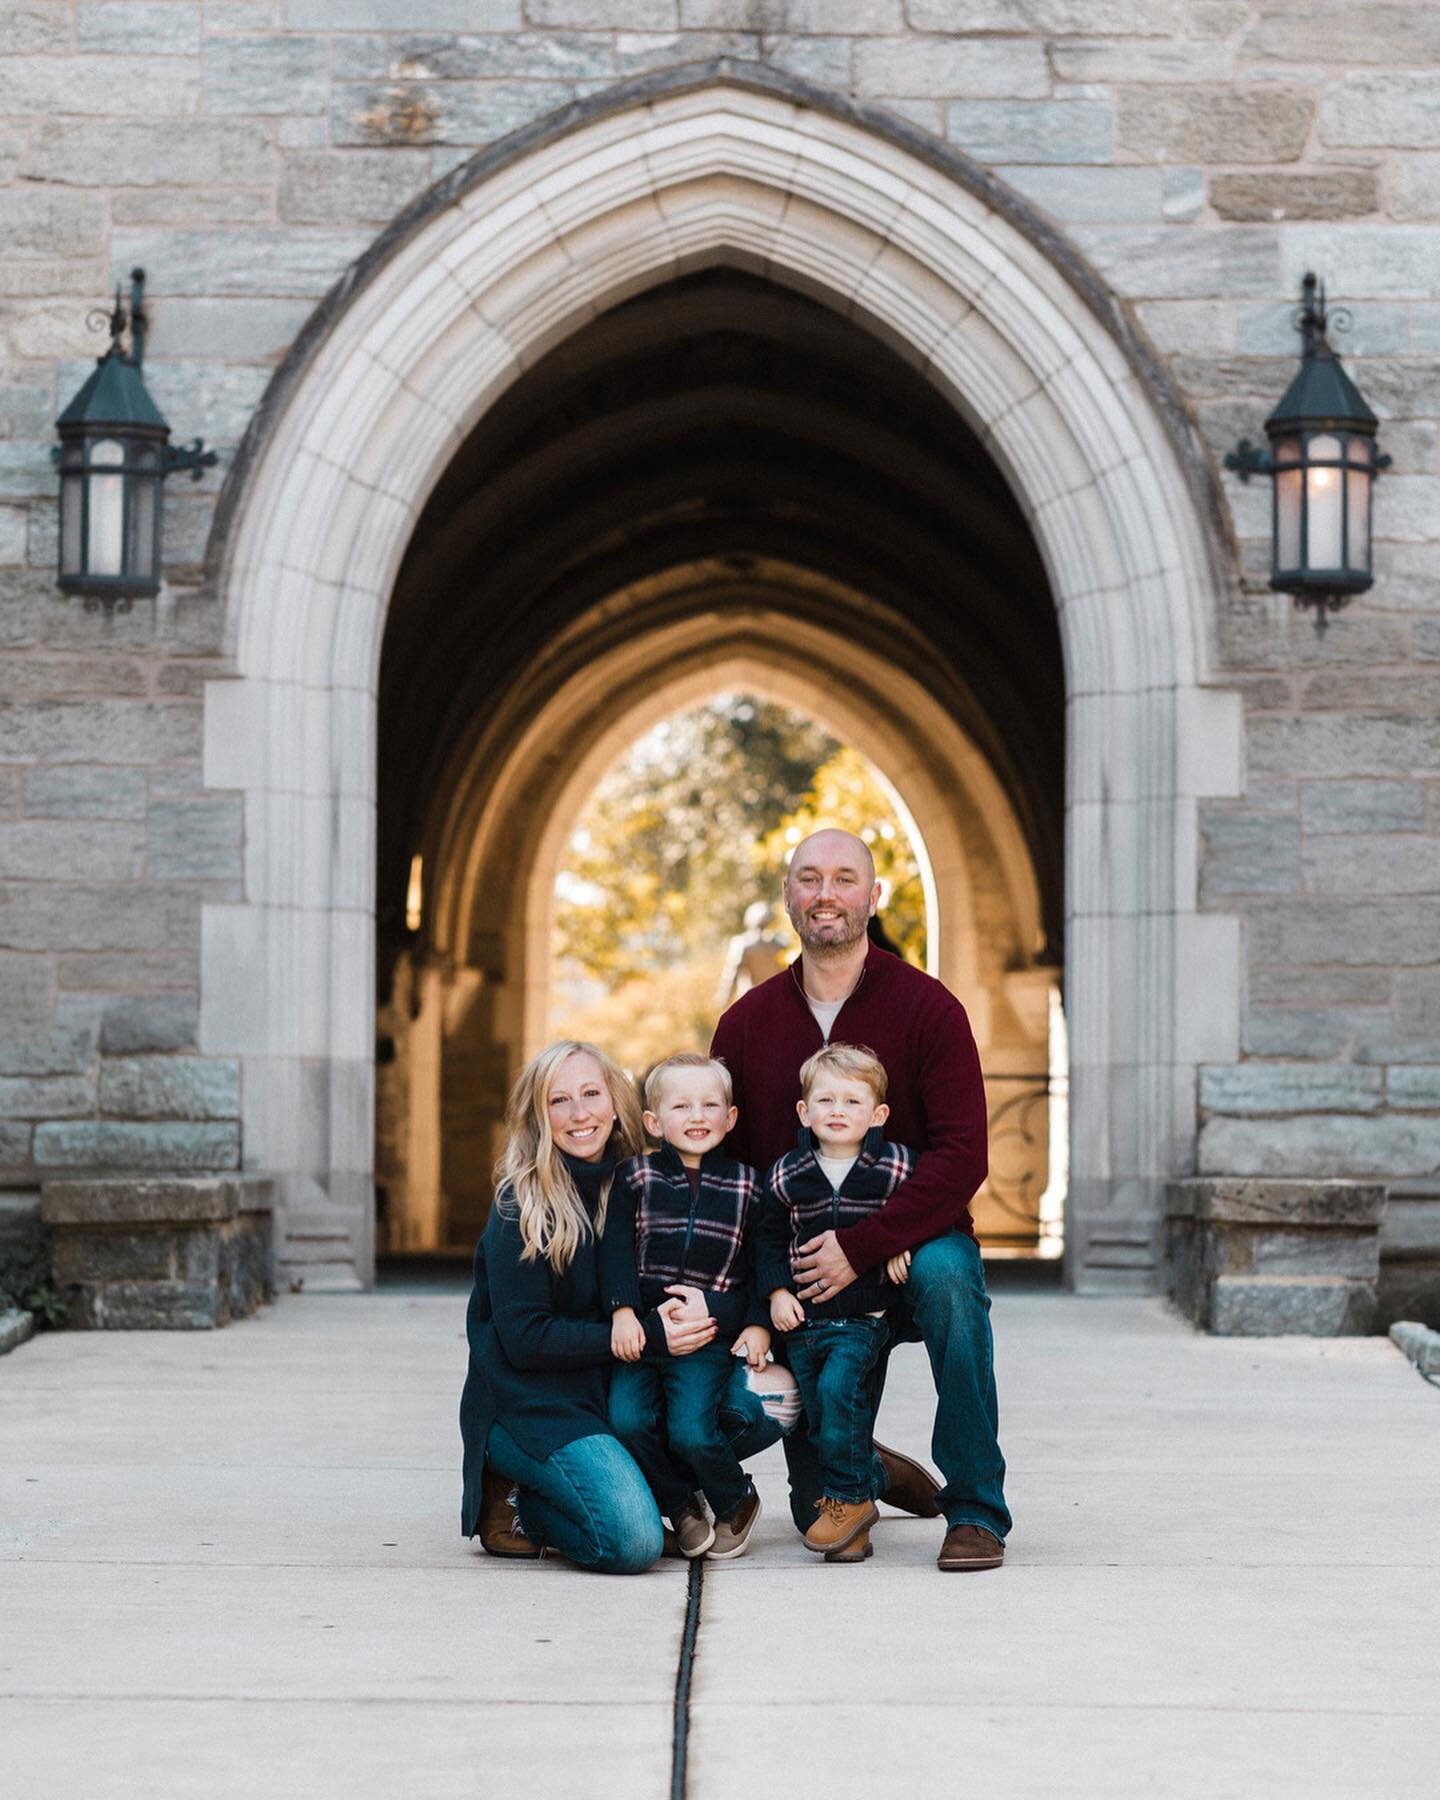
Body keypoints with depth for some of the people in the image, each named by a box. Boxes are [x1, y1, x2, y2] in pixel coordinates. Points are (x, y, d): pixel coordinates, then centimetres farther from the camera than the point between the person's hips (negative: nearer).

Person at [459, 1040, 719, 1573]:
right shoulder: (523, 1206, -11)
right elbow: (524, 1339, -16)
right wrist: (649, 1335, -19)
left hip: (605, 1392, 7)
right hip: (527, 1403, -7)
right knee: (633, 1542, -28)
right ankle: (511, 1501, 3)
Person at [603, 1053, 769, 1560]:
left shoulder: (744, 1184, 7)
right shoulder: (636, 1177, 4)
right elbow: (616, 1248, 0)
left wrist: (759, 1324, 1)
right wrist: (622, 1310, -13)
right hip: (643, 1328, 2)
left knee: (690, 1428, -18)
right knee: (627, 1419, -16)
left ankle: (737, 1502, 12)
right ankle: (681, 1508, 8)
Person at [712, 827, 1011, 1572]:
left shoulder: (927, 1008, -9)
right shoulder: (746, 1023, 1)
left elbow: (961, 1155, -17)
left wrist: (862, 1247, -28)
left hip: (914, 1239, -3)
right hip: (804, 1275, 3)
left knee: (945, 1274, -40)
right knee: (820, 1515, -3)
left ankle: (976, 1510, -26)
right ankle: (872, 1472, 38)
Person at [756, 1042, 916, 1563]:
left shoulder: (896, 1169, -5)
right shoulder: (787, 1175, 1)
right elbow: (768, 1236, 11)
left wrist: (903, 1245, -5)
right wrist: (776, 1291, 1)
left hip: (863, 1316, -3)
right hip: (802, 1317, 4)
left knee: (838, 1387, -24)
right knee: (818, 1416, 4)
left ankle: (848, 1496, -10)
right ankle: (854, 1518, 16)